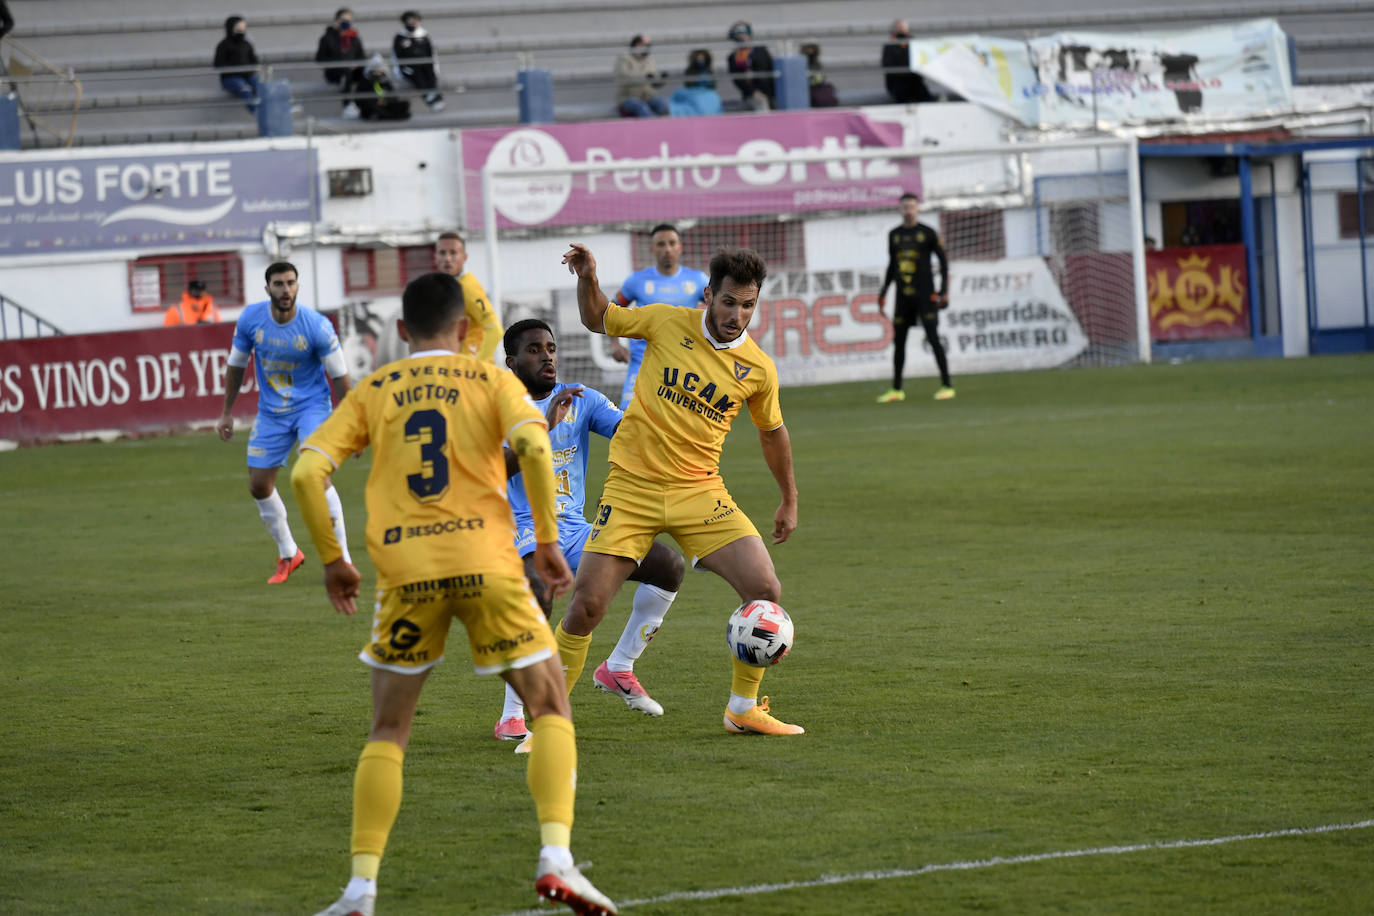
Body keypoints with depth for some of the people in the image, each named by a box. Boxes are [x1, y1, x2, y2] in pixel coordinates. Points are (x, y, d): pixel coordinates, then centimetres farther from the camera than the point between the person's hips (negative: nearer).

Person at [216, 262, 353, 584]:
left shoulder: (317, 326, -20)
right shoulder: (250, 319, -11)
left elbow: (340, 376, -10)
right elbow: (236, 365, 6)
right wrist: (227, 412, 9)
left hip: (312, 405, -4)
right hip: (271, 412, 4)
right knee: (259, 485, 6)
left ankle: (342, 560, -14)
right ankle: (288, 555, 29)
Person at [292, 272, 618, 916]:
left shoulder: (371, 393, 14)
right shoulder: (491, 381, 9)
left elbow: (306, 473, 3)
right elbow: (533, 448, -10)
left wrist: (331, 560, 13)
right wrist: (547, 541, -2)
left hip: (406, 573, 2)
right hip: (485, 564, -2)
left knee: (387, 733, 14)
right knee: (550, 708, 9)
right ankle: (555, 857, -9)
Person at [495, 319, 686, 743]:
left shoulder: (580, 399, 10)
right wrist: (544, 427, -32)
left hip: (574, 530, 6)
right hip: (521, 533, -6)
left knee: (668, 563, -9)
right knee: (538, 596, -38)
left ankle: (618, 669, 7)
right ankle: (511, 716, -25)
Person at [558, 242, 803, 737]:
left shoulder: (758, 368, 0)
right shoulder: (667, 322, -4)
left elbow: (772, 432, 17)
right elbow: (598, 319, 13)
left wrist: (790, 501, 24)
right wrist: (588, 279, -7)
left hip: (699, 492, 2)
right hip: (631, 487, -1)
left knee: (765, 590, -13)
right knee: (586, 607, -9)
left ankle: (743, 710, 6)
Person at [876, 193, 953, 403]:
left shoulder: (928, 233, -1)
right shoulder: (894, 235, 12)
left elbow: (943, 261, 0)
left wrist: (944, 291, -7)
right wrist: (884, 291, 15)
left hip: (925, 295, -5)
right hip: (903, 296, 5)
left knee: (933, 337, -10)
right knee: (898, 340, 5)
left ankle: (947, 385, -7)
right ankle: (896, 389, 12)